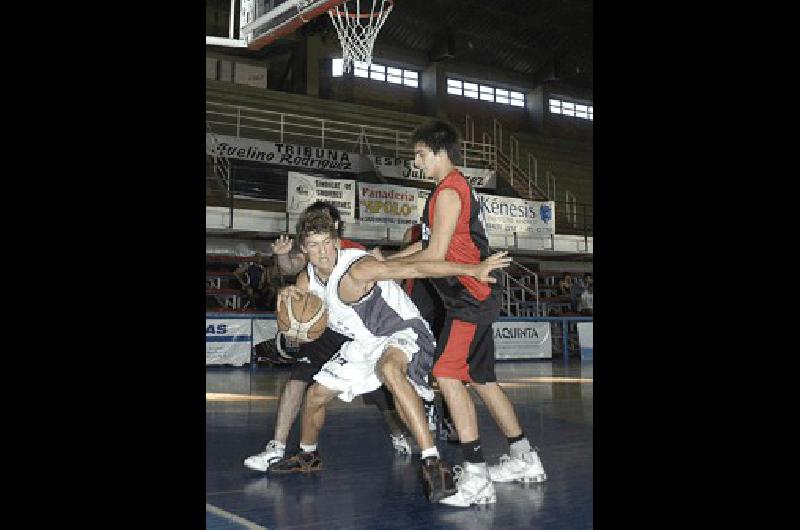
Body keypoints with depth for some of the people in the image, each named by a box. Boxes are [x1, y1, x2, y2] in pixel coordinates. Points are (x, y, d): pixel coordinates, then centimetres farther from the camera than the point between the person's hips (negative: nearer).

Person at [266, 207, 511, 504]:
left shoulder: (355, 269, -28)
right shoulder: (307, 279, -3)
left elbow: (416, 269, -36)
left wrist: (474, 269, -44)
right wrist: (286, 297, -16)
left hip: (404, 332, -8)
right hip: (365, 344, 8)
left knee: (389, 369, -43)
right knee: (315, 395, 12)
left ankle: (433, 463, -45)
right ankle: (307, 456, 42)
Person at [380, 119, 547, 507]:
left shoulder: (448, 192, -13)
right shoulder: (456, 188, 18)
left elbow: (435, 254, -17)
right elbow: (430, 242, 22)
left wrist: (388, 263, -3)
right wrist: (387, 259, 16)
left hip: (470, 296, -11)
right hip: (476, 297, 11)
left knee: (447, 374, -17)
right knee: (481, 378, 16)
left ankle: (476, 477, -19)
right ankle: (524, 459, 26)